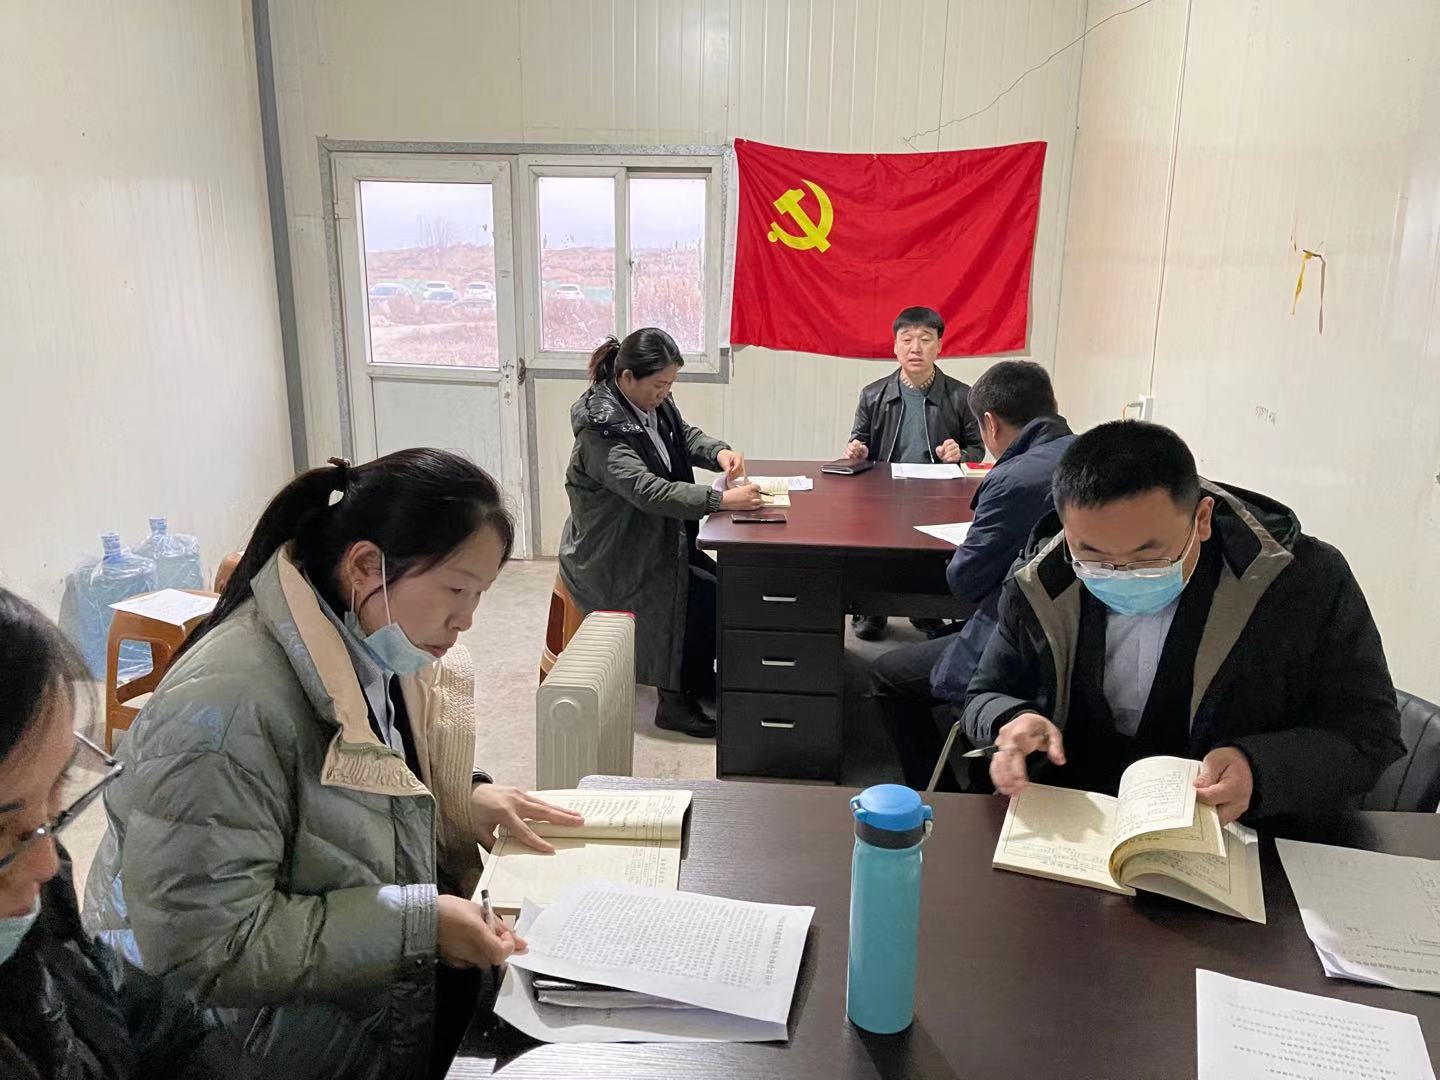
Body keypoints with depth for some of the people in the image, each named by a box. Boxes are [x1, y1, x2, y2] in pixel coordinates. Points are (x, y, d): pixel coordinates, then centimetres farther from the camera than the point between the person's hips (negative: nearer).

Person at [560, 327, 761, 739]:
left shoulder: (654, 401, -1)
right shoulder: (601, 427, -26)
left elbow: (685, 436, 15)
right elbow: (648, 491, -37)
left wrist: (719, 452, -7)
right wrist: (721, 500, -42)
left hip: (654, 538, 8)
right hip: (613, 559, -8)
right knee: (707, 600, -16)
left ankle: (700, 679, 17)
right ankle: (676, 700, 1)